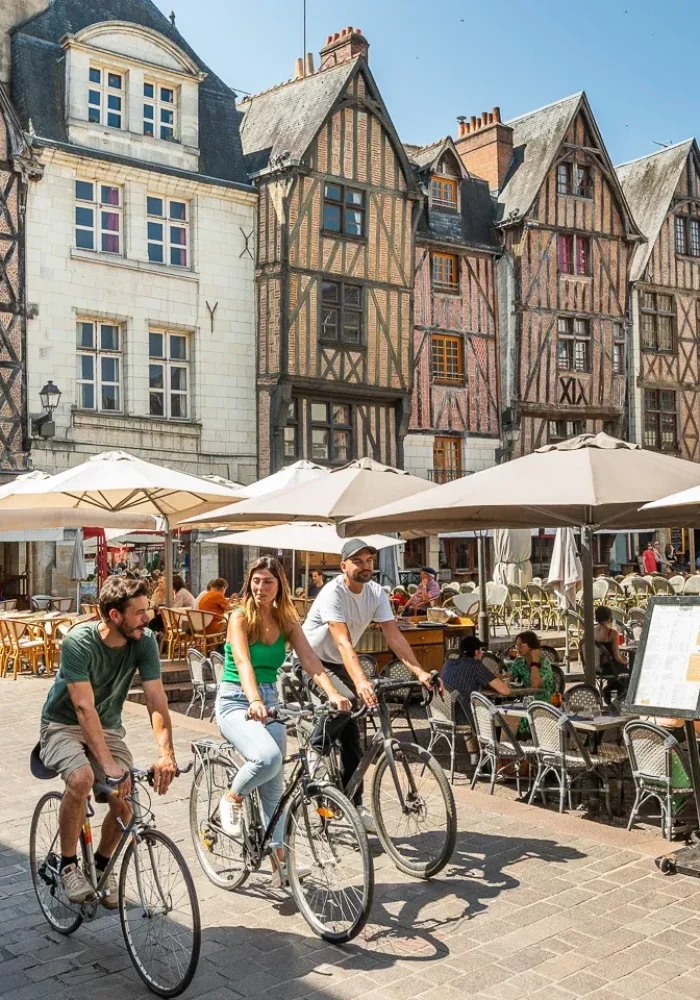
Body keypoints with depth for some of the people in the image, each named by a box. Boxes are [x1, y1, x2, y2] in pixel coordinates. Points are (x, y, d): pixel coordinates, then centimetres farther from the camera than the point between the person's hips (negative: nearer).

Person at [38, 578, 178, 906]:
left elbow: (156, 700, -21)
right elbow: (84, 708, -33)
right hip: (64, 724, -4)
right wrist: (109, 764, -41)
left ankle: (102, 864, 15)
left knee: (125, 801, -15)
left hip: (107, 727, 4)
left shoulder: (144, 641, -16)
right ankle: (68, 865, -10)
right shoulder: (79, 641, -28)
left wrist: (166, 754, -35)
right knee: (81, 779, -33)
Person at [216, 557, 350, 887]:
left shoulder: (287, 622, 3)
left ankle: (278, 859, 17)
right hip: (235, 703, -5)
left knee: (273, 788, 5)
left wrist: (333, 694, -27)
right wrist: (254, 701, -43)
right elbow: (243, 663, -25)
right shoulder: (240, 618, -10)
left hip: (269, 703, 5)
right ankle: (232, 798, -2)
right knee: (268, 757, -32)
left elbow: (310, 661, -9)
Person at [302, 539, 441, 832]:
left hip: (339, 665, 6)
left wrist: (420, 672, -29)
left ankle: (354, 803, 13)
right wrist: (360, 681, -53)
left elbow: (394, 636, -15)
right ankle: (314, 753, -8)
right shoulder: (332, 594, -28)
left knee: (352, 736, 3)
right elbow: (343, 642, -39)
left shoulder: (376, 594, -9)